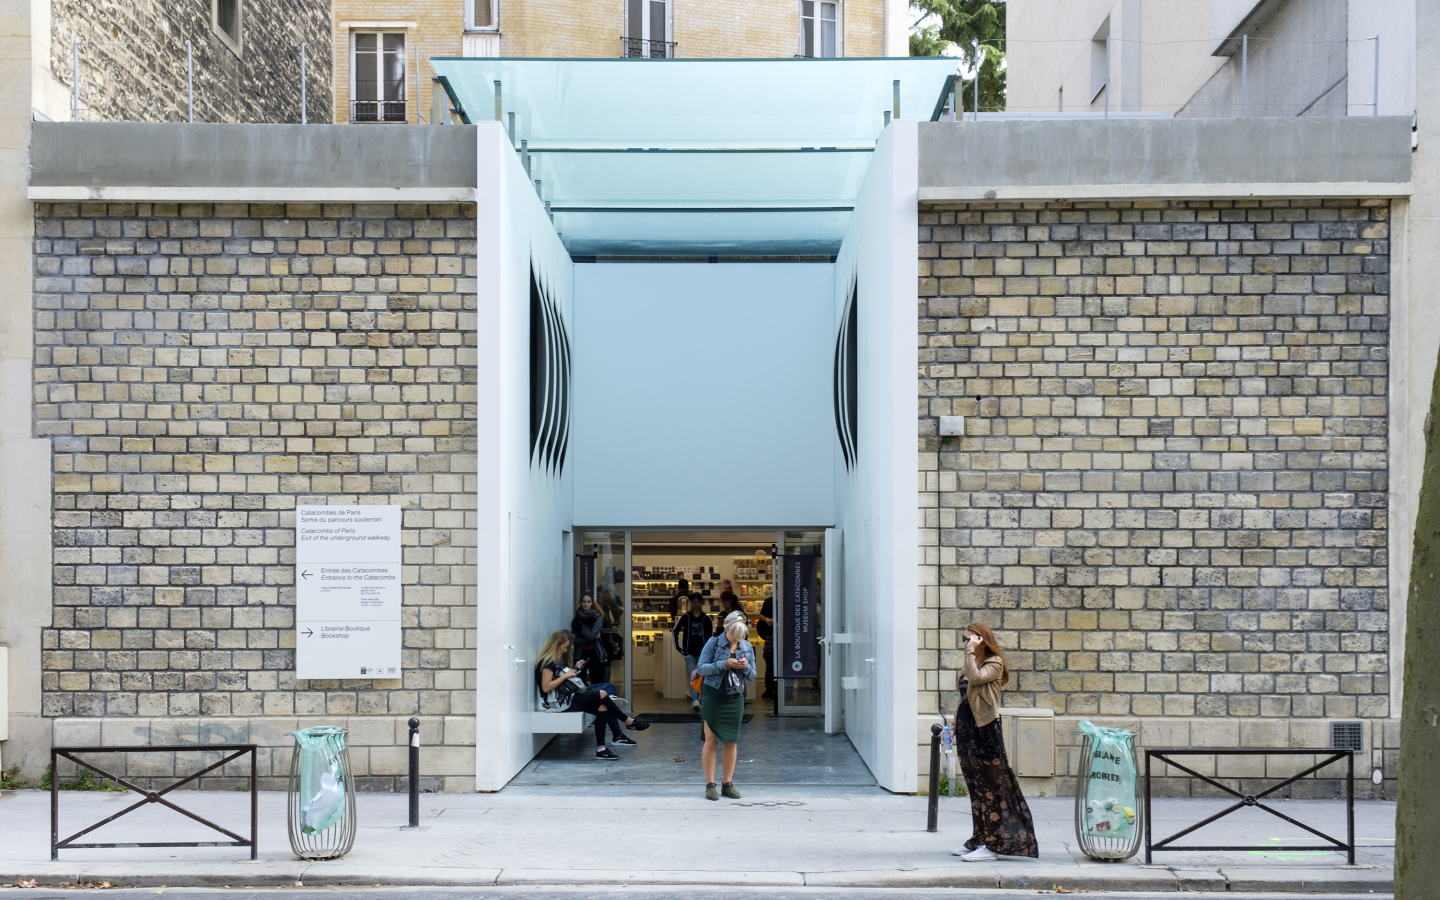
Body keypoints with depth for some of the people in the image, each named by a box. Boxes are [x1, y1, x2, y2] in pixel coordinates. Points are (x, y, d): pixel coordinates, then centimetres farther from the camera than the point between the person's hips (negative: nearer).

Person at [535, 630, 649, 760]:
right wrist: (565, 676, -15)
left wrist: (575, 668, 12)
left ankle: (601, 749, -18)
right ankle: (629, 722, -2)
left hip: (571, 695, 10)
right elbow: (546, 687, -19)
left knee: (602, 708, -12)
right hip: (561, 702, -10)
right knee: (602, 694, -19)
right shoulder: (548, 662, -11)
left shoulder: (559, 659, 21)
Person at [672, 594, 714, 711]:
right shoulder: (686, 617, 2)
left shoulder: (706, 619, 2)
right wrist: (678, 647, 5)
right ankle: (695, 701, -20)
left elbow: (711, 636, 4)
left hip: (702, 652, 1)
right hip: (689, 652, -1)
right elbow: (675, 632, 9)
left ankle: (696, 700, 18)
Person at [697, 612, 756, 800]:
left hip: (735, 698, 4)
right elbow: (701, 668, -9)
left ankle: (728, 784, 14)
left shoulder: (747, 647, 7)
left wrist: (745, 667, -12)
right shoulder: (713, 643, -4)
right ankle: (710, 785, 2)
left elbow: (752, 676, 10)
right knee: (711, 740, -3)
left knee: (731, 741, 5)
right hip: (713, 697, -3)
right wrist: (724, 664, -20)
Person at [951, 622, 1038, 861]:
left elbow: (975, 678, -26)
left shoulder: (994, 663, -7)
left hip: (984, 731, -9)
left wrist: (971, 651, -19)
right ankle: (979, 839, 18)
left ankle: (991, 844, -4)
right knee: (974, 788, 12)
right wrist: (955, 729, 17)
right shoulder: (972, 664, 17)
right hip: (966, 729, 9)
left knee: (989, 788, -5)